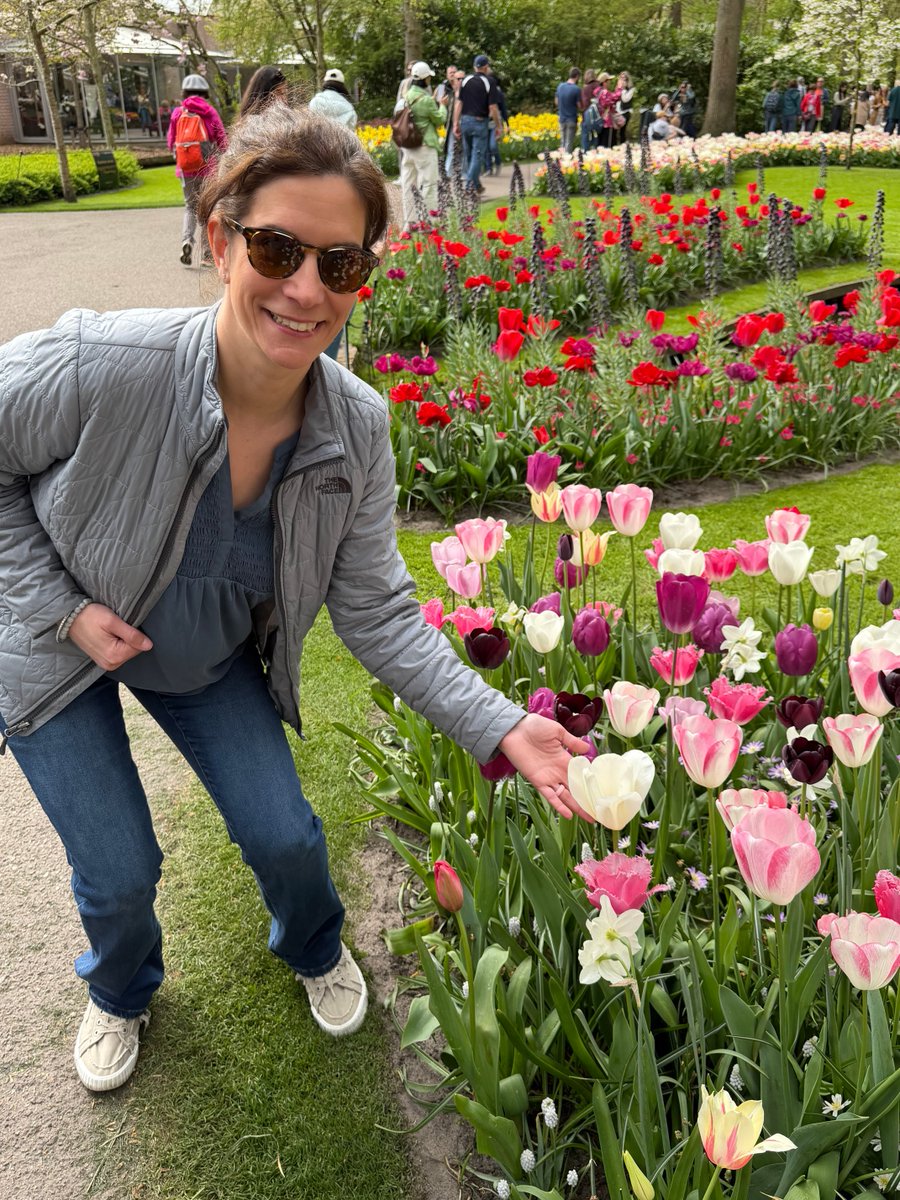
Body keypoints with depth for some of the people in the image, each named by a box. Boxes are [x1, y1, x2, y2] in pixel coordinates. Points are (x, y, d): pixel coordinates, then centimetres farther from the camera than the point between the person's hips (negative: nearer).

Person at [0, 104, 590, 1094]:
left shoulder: (358, 427, -23)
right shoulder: (97, 368, -37)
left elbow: (378, 612, -18)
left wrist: (501, 729, -26)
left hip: (213, 655, 3)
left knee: (285, 837, 6)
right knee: (120, 874, 5)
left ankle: (315, 951, 45)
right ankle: (120, 994, 45)